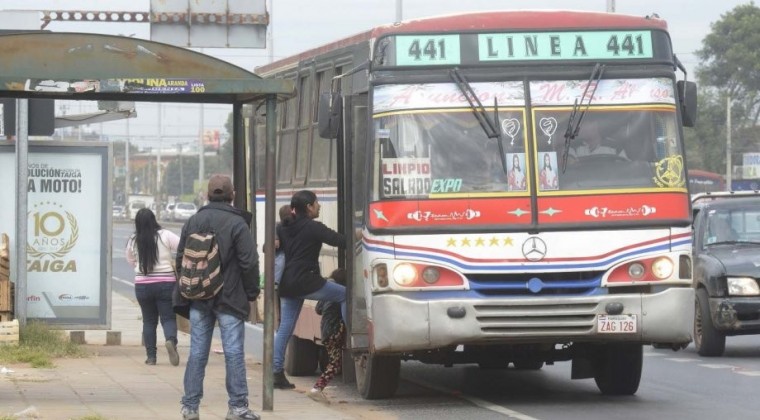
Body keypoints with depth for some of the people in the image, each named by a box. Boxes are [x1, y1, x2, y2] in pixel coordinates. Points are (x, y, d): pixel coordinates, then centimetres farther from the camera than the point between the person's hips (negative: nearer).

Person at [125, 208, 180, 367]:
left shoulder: (133, 241, -1)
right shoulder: (166, 236, -9)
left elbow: (130, 260, 15)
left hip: (142, 285, 2)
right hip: (165, 283, -2)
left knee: (149, 320, 13)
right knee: (168, 318, 2)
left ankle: (151, 356, 10)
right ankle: (171, 340, -28)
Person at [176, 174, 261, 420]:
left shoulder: (193, 221, 5)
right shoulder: (236, 223, -10)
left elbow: (180, 258, 11)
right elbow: (249, 262, -12)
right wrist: (252, 292, 0)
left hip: (198, 298, 4)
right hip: (229, 298, -4)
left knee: (197, 352, 7)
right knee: (233, 352, -1)